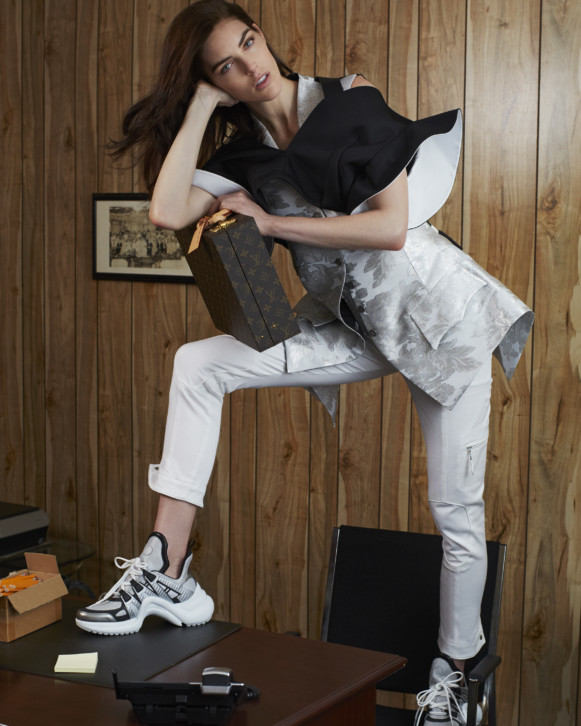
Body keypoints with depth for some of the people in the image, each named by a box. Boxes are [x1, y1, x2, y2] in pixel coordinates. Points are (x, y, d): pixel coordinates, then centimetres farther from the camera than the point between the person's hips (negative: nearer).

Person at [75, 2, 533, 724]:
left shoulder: (350, 99, -10)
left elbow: (390, 228, -18)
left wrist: (269, 222, -15)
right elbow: (167, 212, -17)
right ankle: (167, 575, -14)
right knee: (197, 363, -14)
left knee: (457, 512, 0)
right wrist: (201, 103, -11)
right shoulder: (246, 155, 1)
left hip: (437, 311, -4)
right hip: (354, 327, 4)